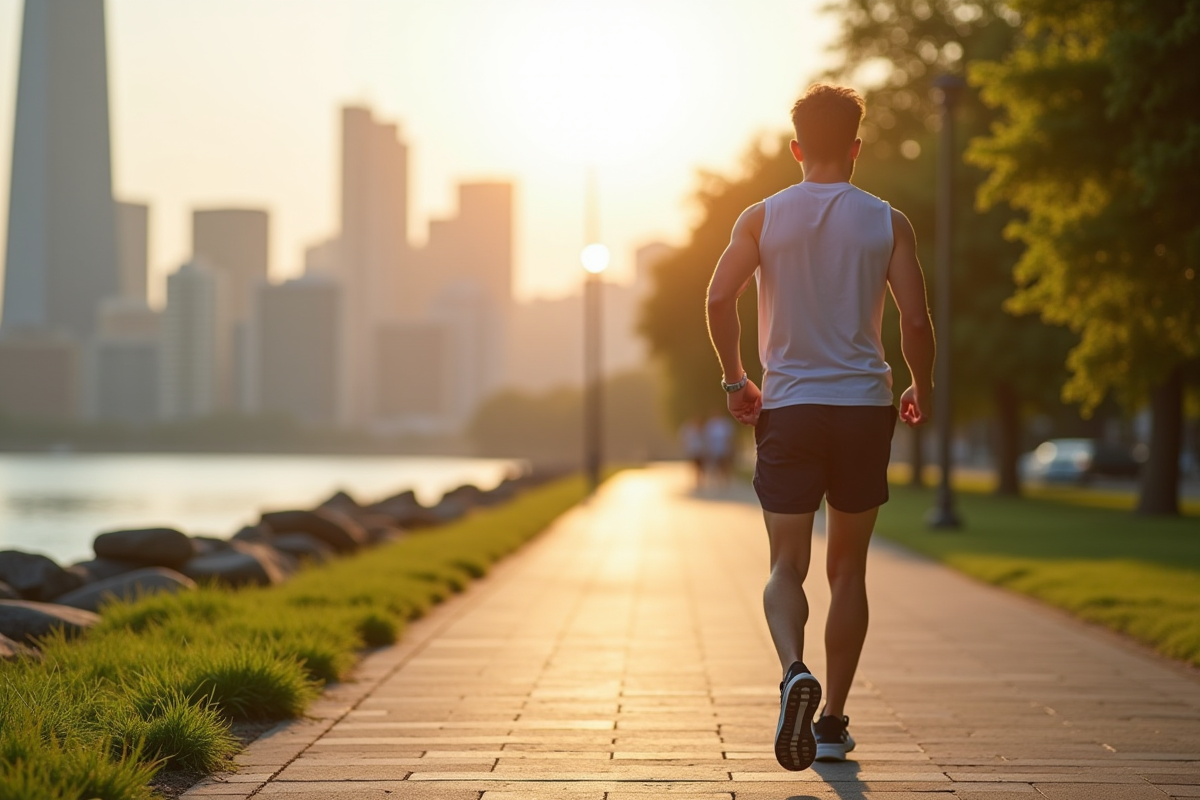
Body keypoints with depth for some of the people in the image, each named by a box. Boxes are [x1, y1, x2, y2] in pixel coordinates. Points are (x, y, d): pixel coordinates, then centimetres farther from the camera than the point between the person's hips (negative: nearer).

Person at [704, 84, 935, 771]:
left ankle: (794, 671, -27)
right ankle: (834, 721, 13)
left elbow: (720, 296, -10)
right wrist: (922, 391, 12)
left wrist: (734, 379, 3)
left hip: (788, 407, 0)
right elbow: (916, 319, -4)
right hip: (865, 406, 1)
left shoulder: (763, 218, 2)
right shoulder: (888, 222, 2)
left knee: (787, 567, 2)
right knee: (848, 571, 11)